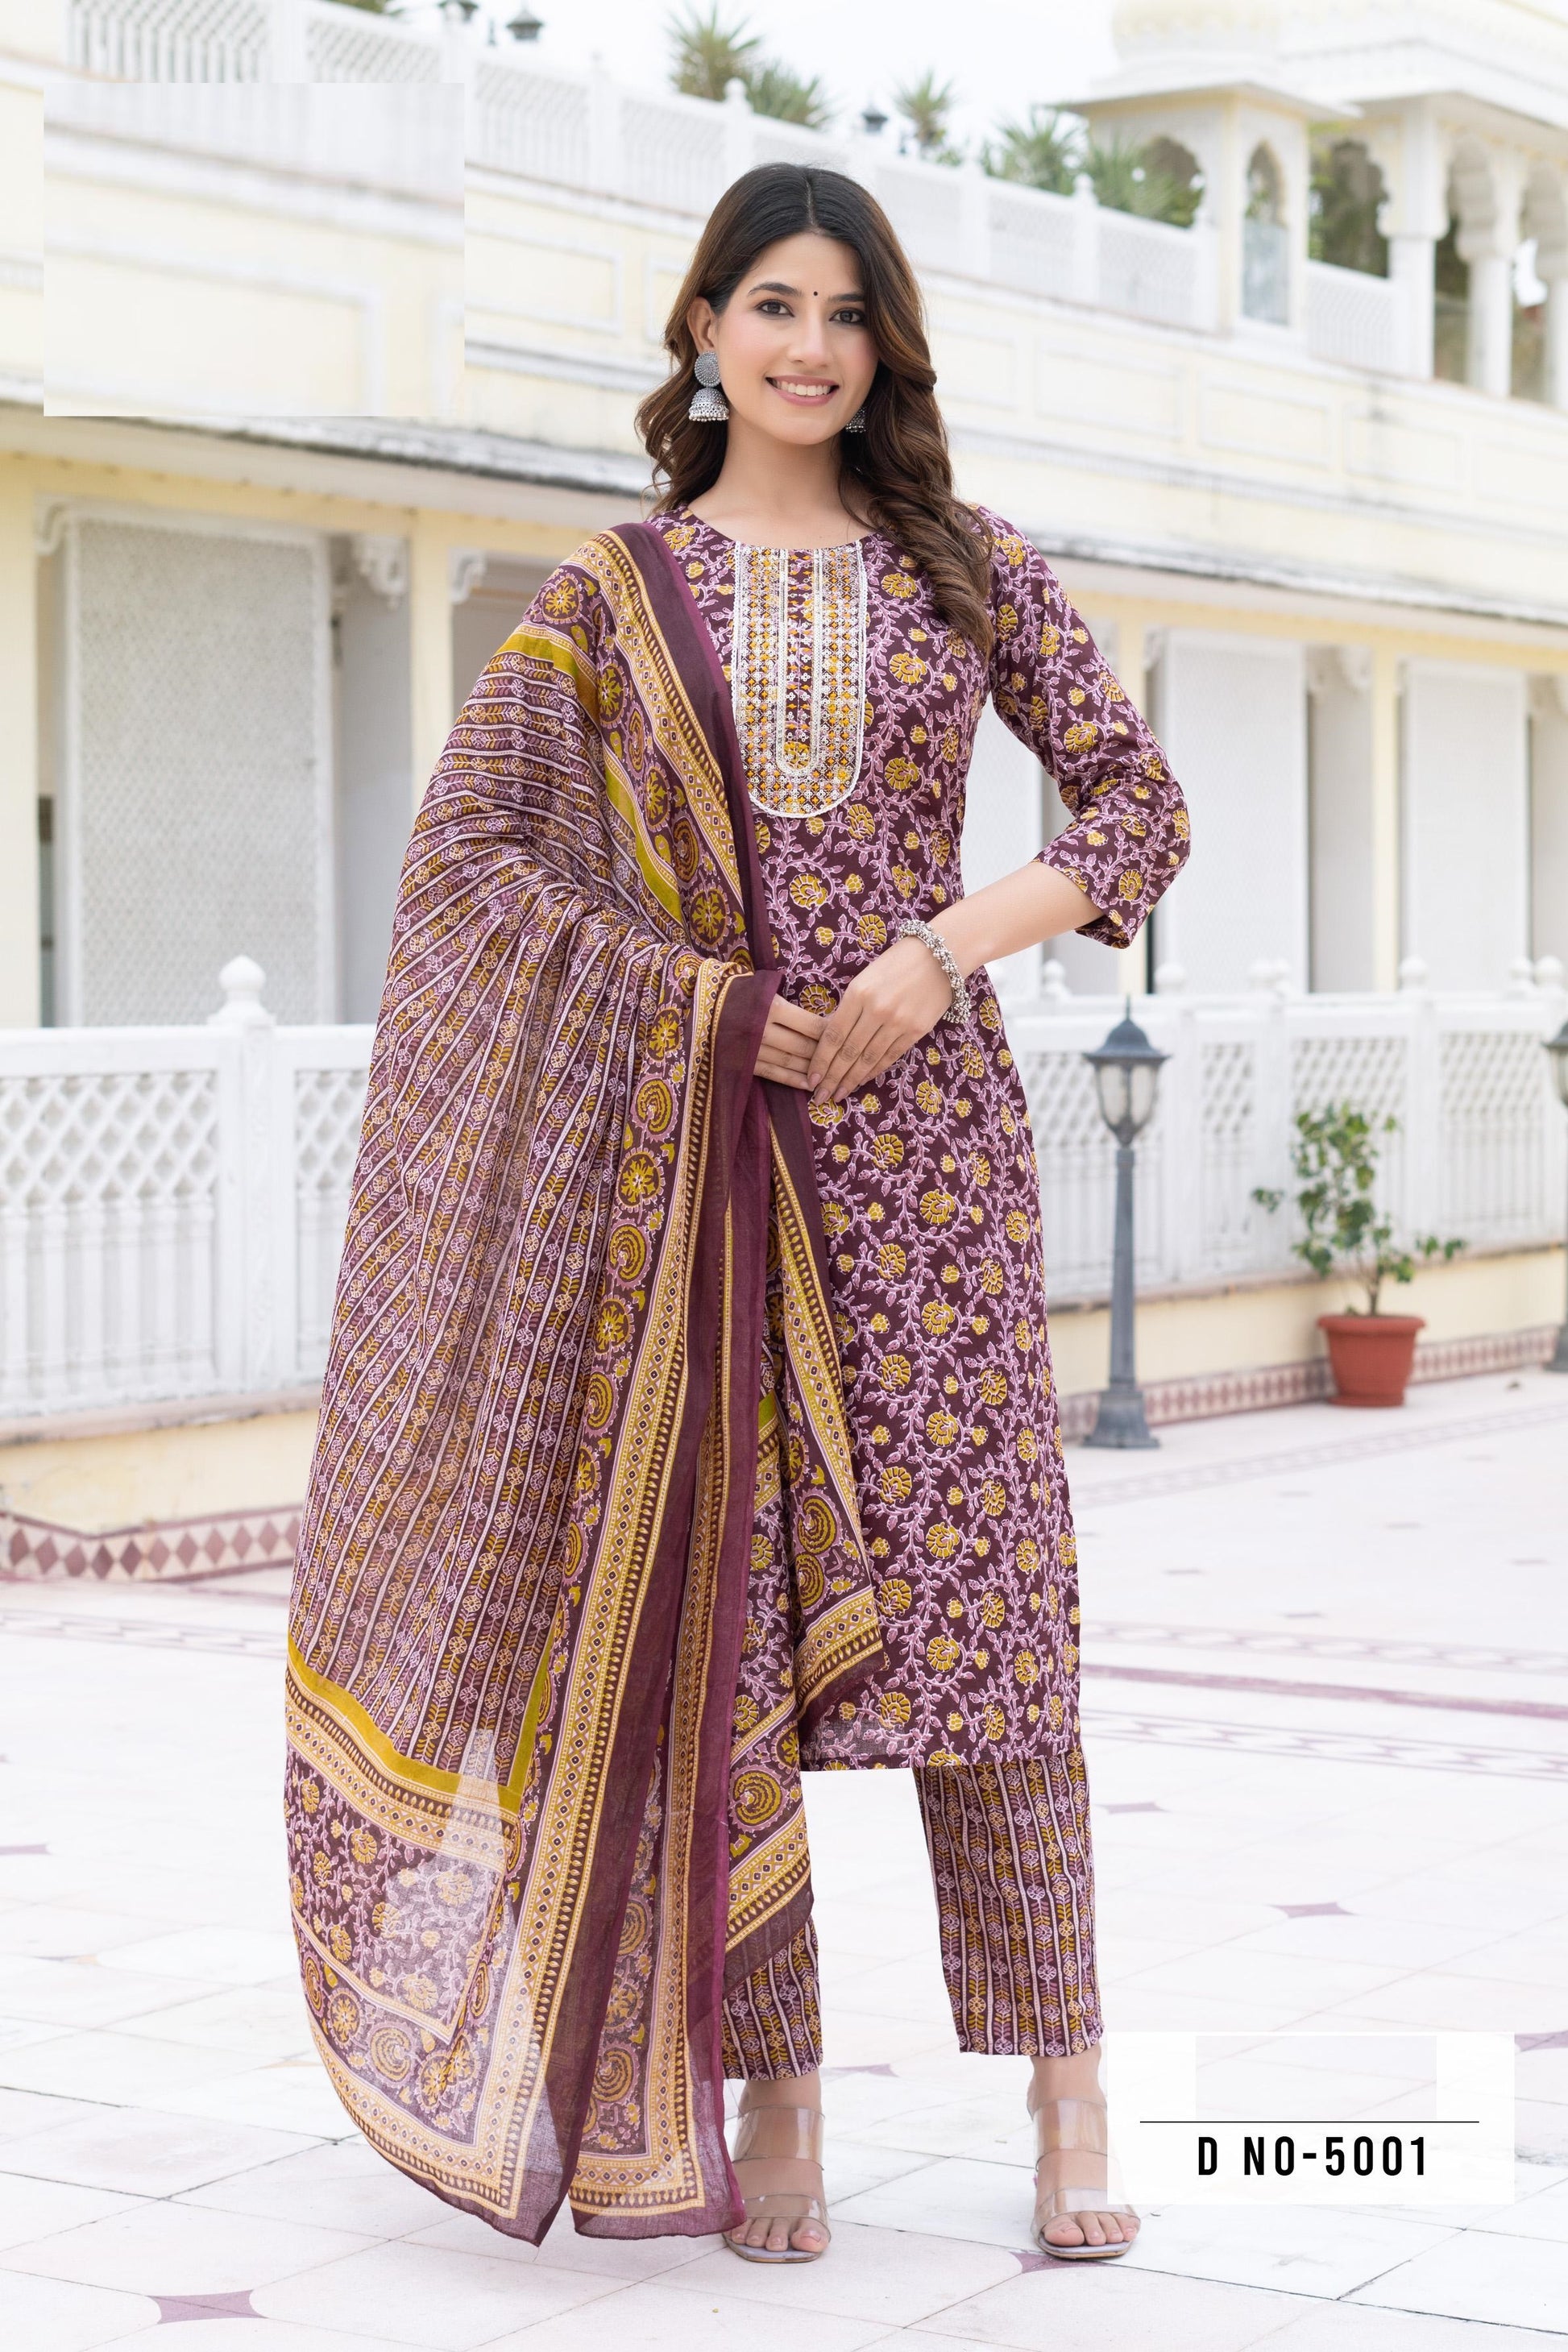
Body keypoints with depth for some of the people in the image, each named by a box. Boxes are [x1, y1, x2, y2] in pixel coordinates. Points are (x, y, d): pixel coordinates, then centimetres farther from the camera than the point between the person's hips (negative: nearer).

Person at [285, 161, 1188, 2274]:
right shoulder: (612, 594, 6)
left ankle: (1065, 2085, 4)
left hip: (926, 1118, 0)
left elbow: (1139, 801, 6)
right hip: (691, 1136, 0)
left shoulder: (965, 569, 9)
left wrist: (948, 946, -10)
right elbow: (465, 847, 0)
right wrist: (707, 1000, -8)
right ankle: (770, 2094, 8)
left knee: (972, 1586, -3)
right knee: (721, 1600, 0)